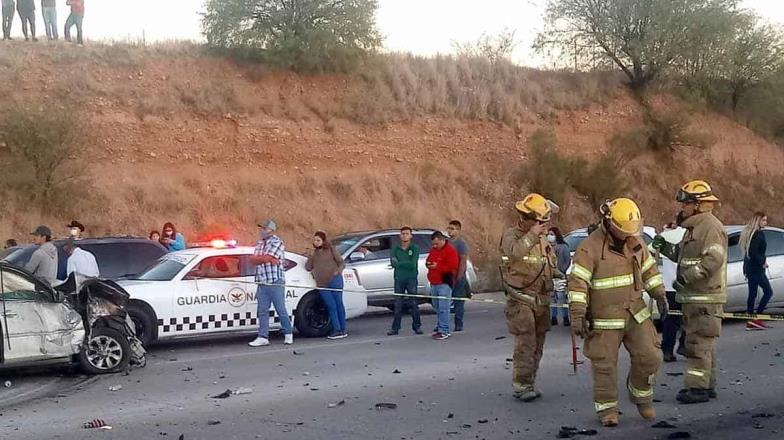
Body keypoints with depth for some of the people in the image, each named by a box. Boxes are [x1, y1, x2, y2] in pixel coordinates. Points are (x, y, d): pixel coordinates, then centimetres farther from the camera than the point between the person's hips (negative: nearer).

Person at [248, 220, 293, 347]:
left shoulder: (277, 243, -7)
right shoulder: (260, 243, 17)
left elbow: (267, 258, -17)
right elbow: (252, 260, 6)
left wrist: (257, 258, 0)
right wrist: (266, 259, -8)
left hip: (276, 283, -7)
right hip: (262, 284, 7)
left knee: (281, 310, -1)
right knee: (262, 311, 4)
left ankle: (288, 334, 13)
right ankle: (263, 337, 6)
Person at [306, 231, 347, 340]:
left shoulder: (331, 249, 9)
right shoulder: (314, 253, 20)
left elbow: (341, 263, 5)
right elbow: (308, 268, 17)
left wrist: (338, 271, -15)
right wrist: (310, 258, 1)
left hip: (334, 280, -3)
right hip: (322, 285, 3)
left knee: (339, 304, -4)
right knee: (331, 306, -4)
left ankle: (342, 329, 1)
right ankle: (337, 330, -4)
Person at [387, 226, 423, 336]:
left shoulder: (415, 248, -1)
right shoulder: (396, 248, 8)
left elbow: (413, 264, -14)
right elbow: (393, 263, -4)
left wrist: (399, 263, -10)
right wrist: (406, 264, -17)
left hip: (411, 279, -2)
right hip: (399, 279, 3)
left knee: (413, 304, 0)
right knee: (398, 304, 4)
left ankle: (417, 327, 8)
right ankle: (395, 328, 8)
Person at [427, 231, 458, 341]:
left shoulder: (450, 251, -8)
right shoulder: (433, 250, 17)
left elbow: (452, 267, -16)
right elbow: (428, 260, 28)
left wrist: (437, 266, -16)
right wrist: (428, 264, 3)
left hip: (444, 284, -8)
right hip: (433, 283, 8)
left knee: (443, 308, -11)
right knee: (437, 308, 11)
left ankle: (444, 331, -10)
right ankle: (440, 328, 19)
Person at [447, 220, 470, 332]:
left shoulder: (461, 243, -7)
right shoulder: (447, 242, 15)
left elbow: (463, 261, -13)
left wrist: (459, 277, -19)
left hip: (457, 277, -7)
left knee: (459, 301, 0)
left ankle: (458, 325, 5)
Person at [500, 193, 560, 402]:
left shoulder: (542, 240, 14)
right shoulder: (511, 235, -8)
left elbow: (552, 269, 25)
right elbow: (514, 252, -32)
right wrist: (531, 235, -40)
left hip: (542, 301, 7)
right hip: (521, 301, -7)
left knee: (537, 345, 11)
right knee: (526, 345, -11)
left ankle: (529, 383, 21)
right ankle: (521, 386, -3)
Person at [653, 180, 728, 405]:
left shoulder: (711, 226, -14)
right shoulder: (694, 227, 19)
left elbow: (714, 259, -25)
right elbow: (686, 256, 24)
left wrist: (686, 277, -25)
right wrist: (666, 247, 9)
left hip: (705, 298, -10)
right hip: (693, 298, 11)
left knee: (699, 343, -9)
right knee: (701, 343, 15)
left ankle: (698, 387, -7)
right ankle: (707, 385, 23)